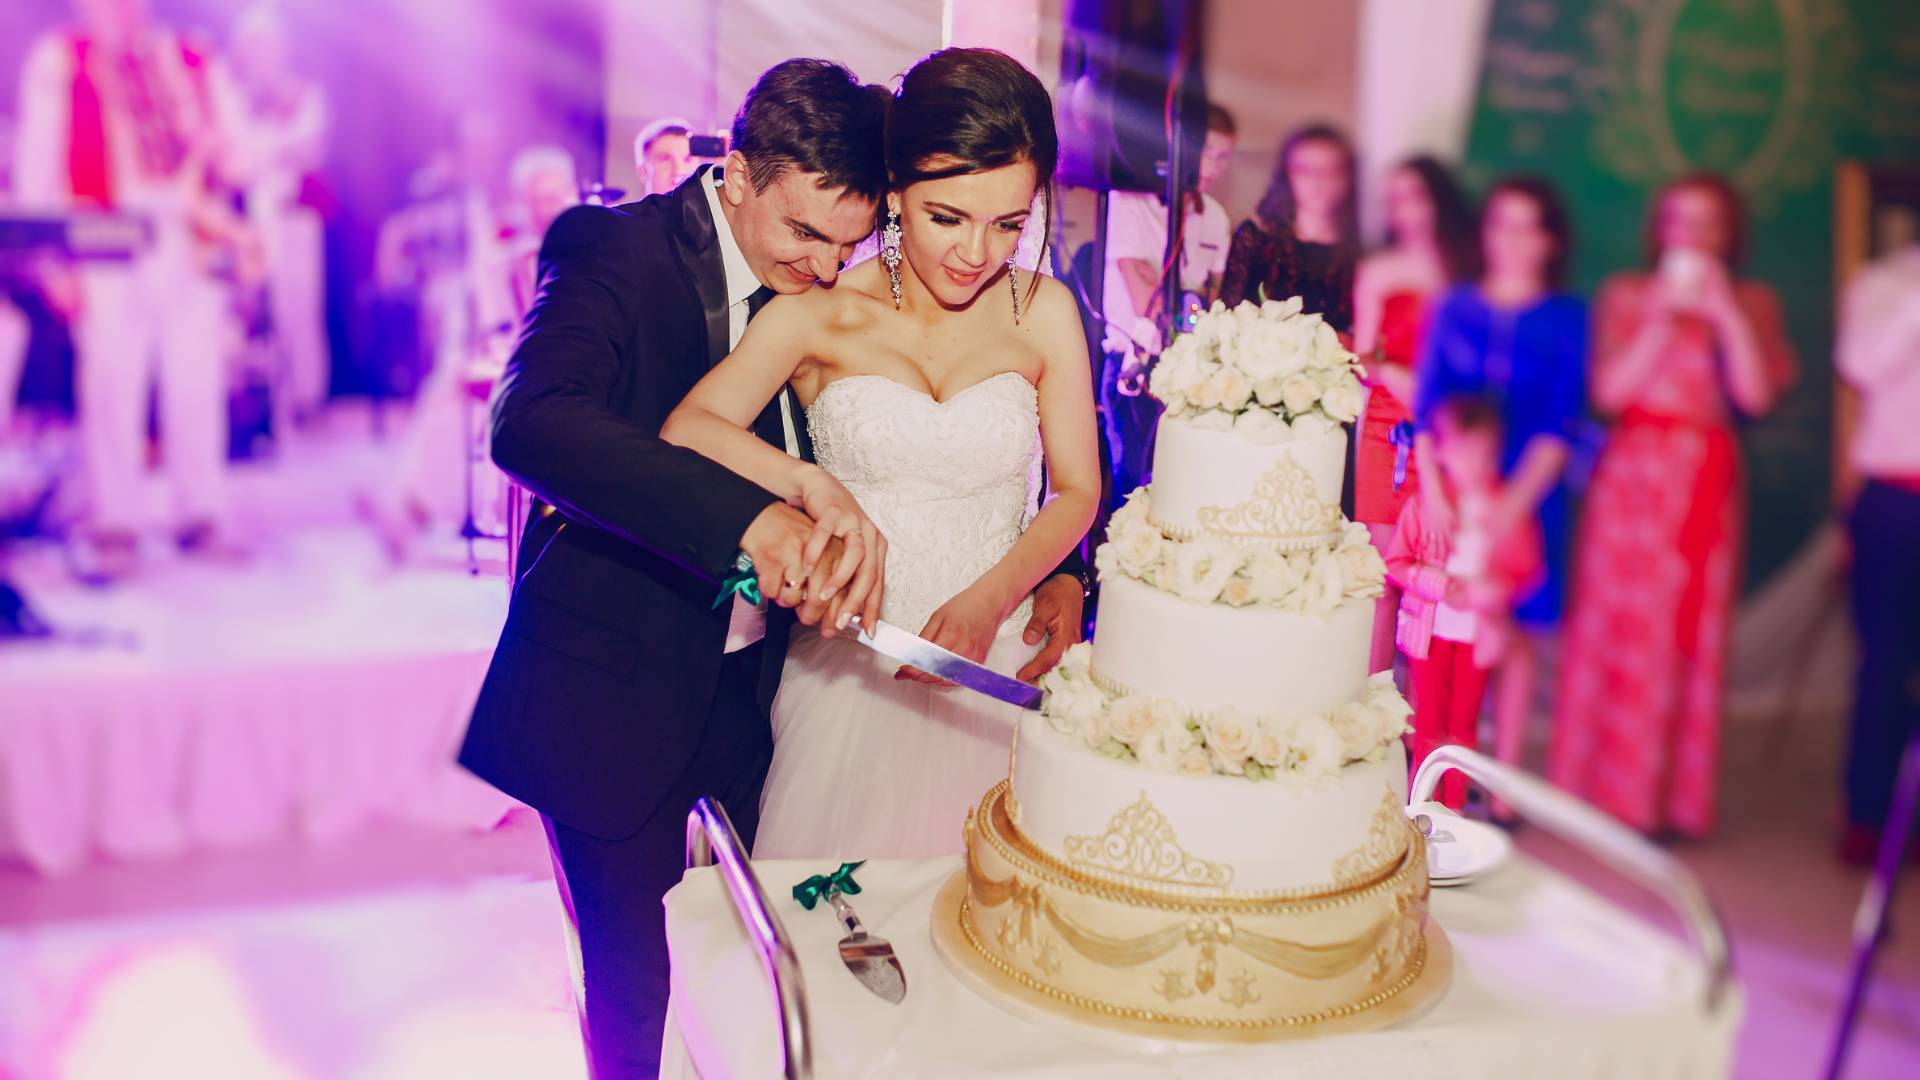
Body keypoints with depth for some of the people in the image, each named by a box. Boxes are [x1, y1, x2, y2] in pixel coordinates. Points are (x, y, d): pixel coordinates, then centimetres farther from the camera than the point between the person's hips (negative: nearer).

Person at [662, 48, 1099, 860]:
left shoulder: (1043, 312, 0)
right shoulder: (820, 315, -6)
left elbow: (1077, 490, 1)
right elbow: (685, 430, -18)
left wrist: (987, 603, -16)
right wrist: (809, 482, -37)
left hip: (993, 664, 1)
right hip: (848, 664, -1)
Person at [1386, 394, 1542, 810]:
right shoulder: (1423, 504, -8)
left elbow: (1527, 568, -4)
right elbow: (1395, 562, -7)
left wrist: (1496, 589, -23)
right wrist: (1440, 585, -20)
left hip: (1480, 630, 0)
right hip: (1431, 627, 0)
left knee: (1464, 722, 12)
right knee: (1429, 718, 11)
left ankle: (1454, 804, 25)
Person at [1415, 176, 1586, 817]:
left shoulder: (1566, 317, 3)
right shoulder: (1454, 307, 8)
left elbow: (1561, 424, -4)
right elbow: (1426, 406, 2)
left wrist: (1515, 500, -15)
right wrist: (1433, 491, -11)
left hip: (1525, 496, -1)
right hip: (1448, 489, 1)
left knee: (1514, 634, 2)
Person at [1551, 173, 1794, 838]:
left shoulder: (1752, 303, 10)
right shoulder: (1627, 294, 7)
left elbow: (1756, 395, -5)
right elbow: (1609, 391, -4)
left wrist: (1724, 312, -9)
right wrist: (1664, 318, -10)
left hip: (1707, 482, 1)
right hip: (1633, 476, -1)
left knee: (1692, 633, 1)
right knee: (1615, 627, -2)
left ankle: (1673, 796, 10)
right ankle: (1606, 790, 7)